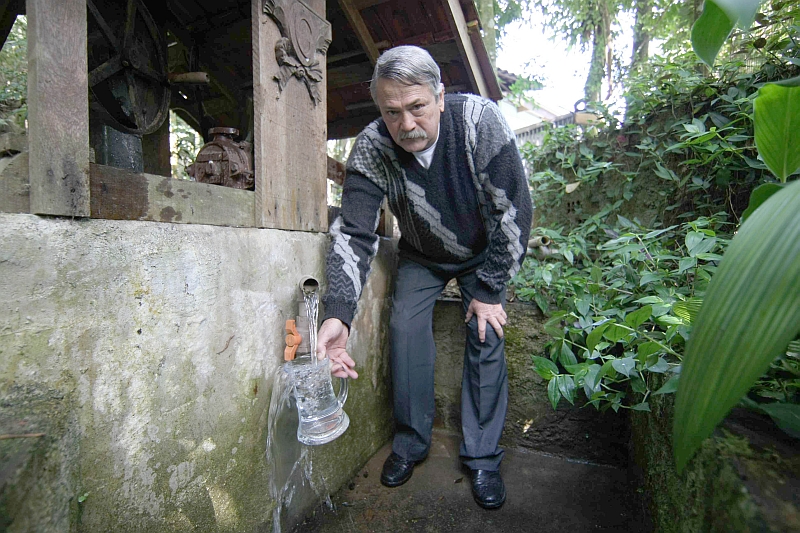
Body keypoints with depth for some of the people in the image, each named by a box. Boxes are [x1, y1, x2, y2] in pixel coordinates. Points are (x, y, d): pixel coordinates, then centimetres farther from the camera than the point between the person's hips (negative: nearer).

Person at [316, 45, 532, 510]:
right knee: (405, 329, -12)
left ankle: (483, 457, 9)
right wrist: (338, 313, -43)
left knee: (487, 336, -9)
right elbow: (354, 232, -29)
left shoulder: (481, 121, -28)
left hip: (483, 253, -1)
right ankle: (411, 442, 10)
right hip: (421, 257, 2)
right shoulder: (371, 149, -23)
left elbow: (515, 211, -24)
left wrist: (491, 290, -21)